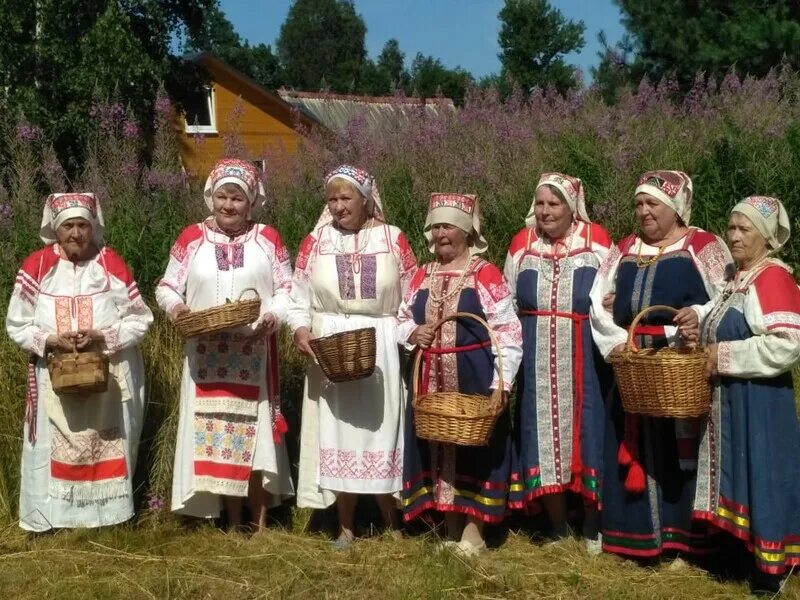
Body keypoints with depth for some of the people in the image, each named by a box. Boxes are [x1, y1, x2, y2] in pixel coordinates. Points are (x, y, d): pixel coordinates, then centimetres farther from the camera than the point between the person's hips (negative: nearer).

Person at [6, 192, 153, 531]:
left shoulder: (112, 265, -4)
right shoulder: (36, 267, -2)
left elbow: (140, 319, -2)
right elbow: (16, 325, 2)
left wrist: (102, 337, -17)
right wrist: (51, 341, -16)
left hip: (108, 379, 0)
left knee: (107, 446, 7)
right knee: (55, 447, 4)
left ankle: (108, 514, 19)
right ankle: (51, 518, 16)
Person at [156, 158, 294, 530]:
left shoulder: (267, 239, 4)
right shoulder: (191, 239, 5)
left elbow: (288, 289, 5)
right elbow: (166, 286, 7)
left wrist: (273, 315, -14)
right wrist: (175, 306, -14)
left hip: (254, 356, -1)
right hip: (206, 357, 1)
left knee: (254, 435, 2)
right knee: (215, 438, 4)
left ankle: (259, 525, 14)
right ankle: (233, 526, 16)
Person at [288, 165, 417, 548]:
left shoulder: (393, 238, 1)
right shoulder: (315, 241, 4)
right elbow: (299, 297, 3)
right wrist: (301, 330, -14)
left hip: (381, 351, -1)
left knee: (380, 431, 3)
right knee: (337, 434, 6)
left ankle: (394, 526, 19)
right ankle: (346, 528, 17)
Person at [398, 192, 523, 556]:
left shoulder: (486, 275, -6)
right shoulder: (422, 276, 11)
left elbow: (508, 332, -9)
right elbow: (401, 320, 19)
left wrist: (500, 384, -16)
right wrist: (412, 332, -5)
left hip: (474, 378, -6)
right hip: (431, 380, 6)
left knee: (473, 447, 0)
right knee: (437, 448, 9)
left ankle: (472, 531, 11)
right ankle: (451, 529, 21)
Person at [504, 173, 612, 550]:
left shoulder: (597, 241, -1)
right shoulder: (522, 244, 6)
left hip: (584, 358, -2)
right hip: (537, 360, 2)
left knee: (586, 432, 1)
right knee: (543, 435, 4)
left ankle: (593, 528, 15)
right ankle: (558, 530, 16)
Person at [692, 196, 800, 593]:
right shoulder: (737, 279, 13)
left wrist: (722, 357, -21)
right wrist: (702, 345, 5)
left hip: (758, 403, -9)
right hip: (728, 401, 9)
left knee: (759, 480, -1)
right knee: (736, 478, 15)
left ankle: (768, 575, 10)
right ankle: (744, 557, 28)